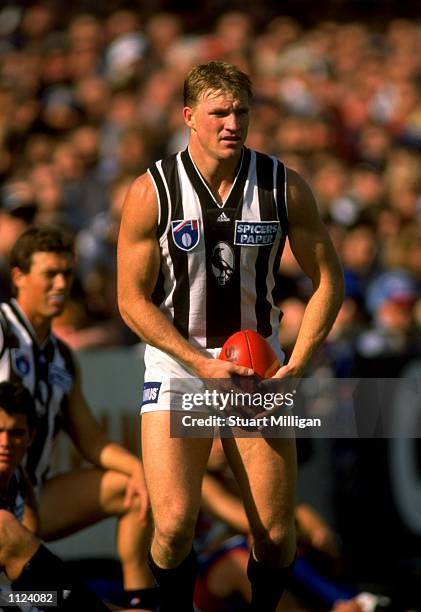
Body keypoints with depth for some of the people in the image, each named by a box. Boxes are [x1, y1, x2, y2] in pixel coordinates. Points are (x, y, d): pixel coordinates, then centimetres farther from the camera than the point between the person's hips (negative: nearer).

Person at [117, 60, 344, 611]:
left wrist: (295, 368, -7)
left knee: (276, 534, -2)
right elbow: (132, 300, -5)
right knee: (174, 524, -17)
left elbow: (329, 279, 5)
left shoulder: (284, 187, -3)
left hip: (258, 364, 2)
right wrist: (204, 365, -14)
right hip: (177, 364, -2)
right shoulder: (152, 192, -8)